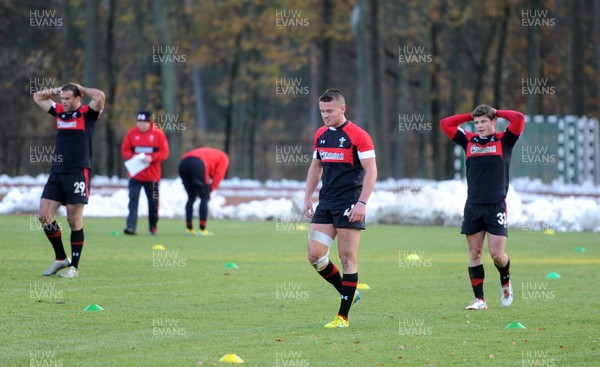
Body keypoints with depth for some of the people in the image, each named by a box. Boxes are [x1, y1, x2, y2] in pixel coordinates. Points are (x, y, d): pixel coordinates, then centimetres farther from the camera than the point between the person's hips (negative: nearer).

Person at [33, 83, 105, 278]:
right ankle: (60, 259, 15)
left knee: (74, 221, -3)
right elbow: (37, 97, 25)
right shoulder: (59, 111, 13)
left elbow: (100, 96, -21)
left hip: (78, 173, -6)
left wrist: (82, 89, -5)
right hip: (57, 172, 6)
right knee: (44, 216, 1)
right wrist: (56, 91, 13)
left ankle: (74, 267, 6)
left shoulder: (87, 113, -2)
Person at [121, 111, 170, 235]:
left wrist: (152, 158, -20)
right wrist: (132, 157, -16)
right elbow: (125, 150, 4)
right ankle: (131, 227, -14)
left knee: (153, 202, 9)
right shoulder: (131, 133, 1)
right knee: (133, 200, -10)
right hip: (135, 174, 0)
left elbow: (164, 152, -5)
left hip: (152, 175, 0)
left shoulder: (158, 134, -4)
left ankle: (153, 226, 25)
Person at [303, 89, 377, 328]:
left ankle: (343, 317, 0)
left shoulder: (358, 136, -9)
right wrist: (307, 197, 14)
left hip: (349, 205, -7)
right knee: (314, 254, -2)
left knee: (347, 258, -4)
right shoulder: (320, 135, 12)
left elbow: (371, 171, -11)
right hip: (325, 204, 7)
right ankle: (348, 293, 18)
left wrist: (361, 203, -18)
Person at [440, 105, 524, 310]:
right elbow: (445, 124, 15)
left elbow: (519, 119, -10)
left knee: (497, 254, -6)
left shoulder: (504, 140, 3)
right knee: (474, 253, 2)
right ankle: (479, 299, 7)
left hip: (496, 206, -3)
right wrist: (470, 116, 12)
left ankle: (505, 282, 25)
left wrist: (497, 113, 3)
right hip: (473, 206, 3)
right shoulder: (469, 140, 11)